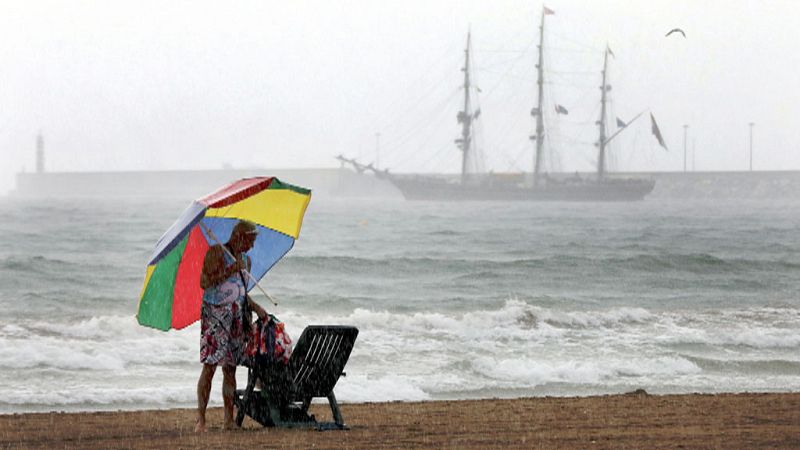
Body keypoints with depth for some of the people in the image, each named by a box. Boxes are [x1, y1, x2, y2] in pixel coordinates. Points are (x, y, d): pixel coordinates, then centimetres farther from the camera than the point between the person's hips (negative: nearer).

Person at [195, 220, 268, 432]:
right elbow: (204, 283, -13)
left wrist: (256, 308, 10)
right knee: (210, 366, -11)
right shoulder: (216, 252, -4)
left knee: (230, 369, 5)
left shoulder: (245, 260, 17)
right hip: (215, 314, -7)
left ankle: (229, 420, 6)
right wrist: (231, 270, -16)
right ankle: (201, 419, -10)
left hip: (237, 316, 7)